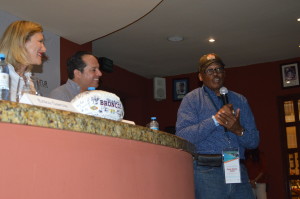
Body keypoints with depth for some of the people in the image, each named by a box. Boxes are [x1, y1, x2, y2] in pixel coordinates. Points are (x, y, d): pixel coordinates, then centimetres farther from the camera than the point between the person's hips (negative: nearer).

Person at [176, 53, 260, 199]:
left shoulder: (240, 100, 17)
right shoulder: (192, 99, 4)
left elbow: (254, 141, 12)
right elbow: (182, 136, -10)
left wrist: (239, 130, -9)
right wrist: (214, 120, -16)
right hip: (207, 172, -4)